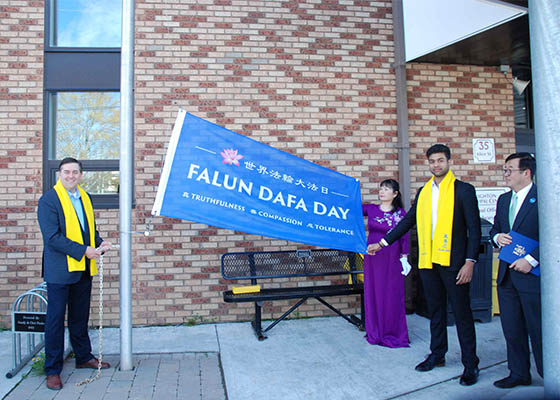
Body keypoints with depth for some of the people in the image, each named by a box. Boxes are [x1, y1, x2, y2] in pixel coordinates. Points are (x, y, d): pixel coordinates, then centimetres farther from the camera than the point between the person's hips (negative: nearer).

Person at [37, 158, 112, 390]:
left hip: (83, 269, 7)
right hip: (60, 270, -6)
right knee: (56, 319, 3)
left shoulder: (85, 198, 11)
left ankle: (84, 357, 32)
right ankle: (52, 370, 14)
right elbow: (52, 237, -18)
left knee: (80, 317, 18)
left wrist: (100, 244, -1)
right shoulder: (48, 200, -10)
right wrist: (84, 250, -22)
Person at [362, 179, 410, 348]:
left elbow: (404, 237, 1)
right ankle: (375, 332, 21)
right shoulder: (370, 209, 4)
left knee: (392, 295, 3)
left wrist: (404, 258, -2)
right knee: (373, 293, 7)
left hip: (392, 259, -2)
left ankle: (392, 333, 18)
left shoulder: (400, 213, -1)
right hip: (373, 258, 2)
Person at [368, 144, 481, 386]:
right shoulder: (423, 192, 13)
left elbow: (474, 228, -5)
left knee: (461, 313, 2)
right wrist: (382, 243, 16)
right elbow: (408, 221, 19)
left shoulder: (463, 190, -2)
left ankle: (470, 364, 13)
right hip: (428, 260, 5)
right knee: (435, 311, 15)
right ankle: (437, 355, 29)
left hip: (453, 261, -5)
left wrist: (470, 261, -13)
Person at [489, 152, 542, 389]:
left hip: (532, 274, -7)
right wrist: (497, 237, -1)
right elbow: (494, 228, 22)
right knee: (512, 329, 14)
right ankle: (519, 373, 28)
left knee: (539, 330, 4)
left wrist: (531, 260, -19)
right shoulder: (503, 200, 13)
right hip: (506, 275, 7)